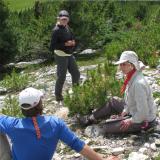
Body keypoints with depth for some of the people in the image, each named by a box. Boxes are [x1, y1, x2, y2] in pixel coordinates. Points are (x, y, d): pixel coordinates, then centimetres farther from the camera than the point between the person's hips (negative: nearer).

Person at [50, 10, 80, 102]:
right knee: (61, 77, 2)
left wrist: (73, 42, -3)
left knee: (76, 74, 15)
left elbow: (72, 38, 20)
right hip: (61, 56, -8)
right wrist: (65, 44, -24)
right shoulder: (56, 30, -18)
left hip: (69, 55, 8)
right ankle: (58, 96, 20)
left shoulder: (67, 27, 5)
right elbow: (52, 47, -21)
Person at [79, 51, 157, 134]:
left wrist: (130, 121, -17)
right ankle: (91, 118, 30)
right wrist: (124, 113, 6)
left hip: (144, 121, -9)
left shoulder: (138, 83, -32)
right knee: (113, 101, 21)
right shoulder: (131, 77, -3)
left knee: (105, 127, -9)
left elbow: (143, 113, -30)